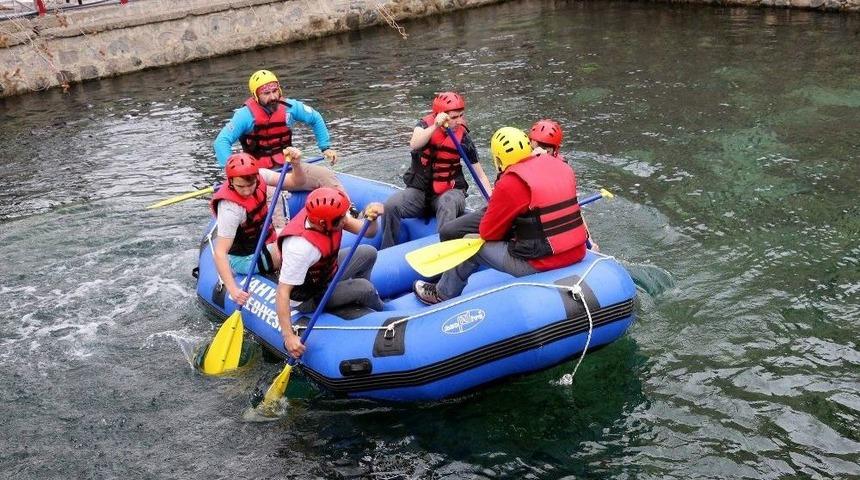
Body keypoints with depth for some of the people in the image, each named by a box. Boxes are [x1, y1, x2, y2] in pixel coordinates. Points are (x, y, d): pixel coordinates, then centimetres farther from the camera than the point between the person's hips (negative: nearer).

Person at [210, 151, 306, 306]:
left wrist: (296, 164, -35)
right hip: (244, 259, -8)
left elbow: (296, 181, -13)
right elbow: (219, 252, -34)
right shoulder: (230, 209, -33)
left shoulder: (259, 176, -15)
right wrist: (233, 290, -43)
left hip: (263, 240, 8)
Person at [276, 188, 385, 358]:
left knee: (368, 253, 9)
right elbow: (283, 293, -37)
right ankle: (381, 313, 17)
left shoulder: (328, 214, -20)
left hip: (326, 272, 8)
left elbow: (367, 231, -15)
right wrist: (289, 336, -39)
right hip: (306, 298, -8)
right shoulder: (300, 247, -41)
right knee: (365, 288, -18)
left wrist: (371, 217, -38)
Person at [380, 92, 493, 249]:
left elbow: (480, 175, -1)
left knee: (448, 204, -37)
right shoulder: (426, 125, -4)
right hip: (419, 190, 1)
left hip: (449, 191, -1)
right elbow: (414, 144, -28)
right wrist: (435, 126, -42)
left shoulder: (463, 137, -4)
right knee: (391, 206, -24)